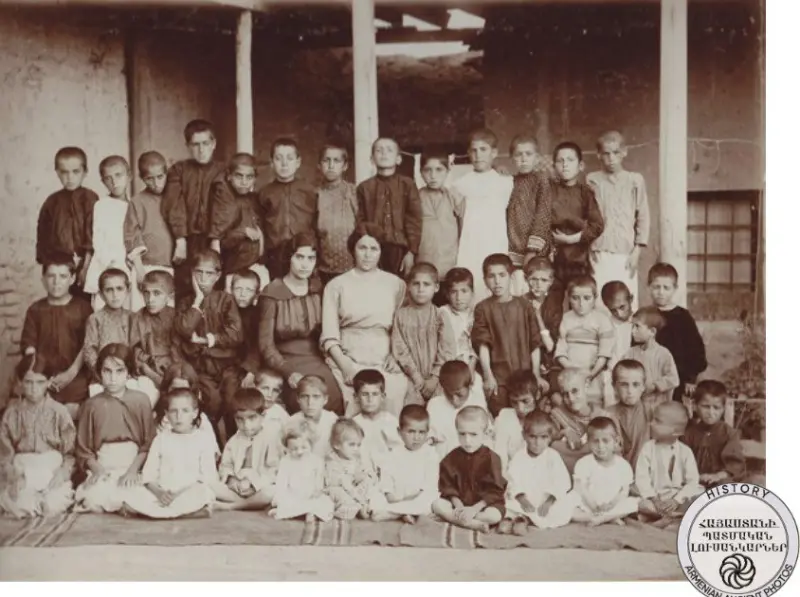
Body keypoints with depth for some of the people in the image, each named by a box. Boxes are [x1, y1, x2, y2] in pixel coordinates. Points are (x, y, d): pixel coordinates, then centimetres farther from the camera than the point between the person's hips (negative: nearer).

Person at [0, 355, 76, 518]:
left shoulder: (59, 411, -3)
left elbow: (70, 452, -2)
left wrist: (61, 476, -18)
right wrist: (14, 476, -15)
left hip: (53, 470, -1)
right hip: (22, 471, 1)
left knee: (53, 506, -27)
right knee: (19, 506, -27)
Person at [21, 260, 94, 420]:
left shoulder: (83, 308, 2)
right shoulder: (35, 310, 9)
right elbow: (28, 346, 5)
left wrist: (72, 372, -13)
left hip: (75, 378, -2)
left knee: (71, 415, -10)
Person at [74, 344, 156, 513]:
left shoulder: (141, 400, 1)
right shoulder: (92, 404, 4)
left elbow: (149, 443, 0)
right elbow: (83, 449, 5)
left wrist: (133, 469, -13)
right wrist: (97, 470, -13)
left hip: (134, 463, -1)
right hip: (103, 466, 1)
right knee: (95, 500, -31)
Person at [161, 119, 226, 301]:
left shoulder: (223, 172, 7)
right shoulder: (178, 170, 9)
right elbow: (174, 207, 0)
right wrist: (180, 240, -10)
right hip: (187, 244, 1)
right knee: (184, 293, -2)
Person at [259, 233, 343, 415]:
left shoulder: (319, 289, 9)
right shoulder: (272, 294, -3)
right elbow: (266, 344, -5)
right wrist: (288, 372, -18)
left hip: (316, 360, 3)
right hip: (287, 361, -3)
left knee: (333, 397, -22)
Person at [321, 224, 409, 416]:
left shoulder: (396, 284, 12)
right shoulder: (337, 285, 7)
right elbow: (329, 337, 2)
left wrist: (395, 356, -6)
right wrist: (345, 366, -10)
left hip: (384, 361, 1)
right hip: (347, 359, -1)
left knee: (396, 390, -29)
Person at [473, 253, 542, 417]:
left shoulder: (525, 306, 4)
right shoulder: (483, 308, 0)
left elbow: (535, 343, 4)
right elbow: (482, 344, -6)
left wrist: (535, 374, 0)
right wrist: (487, 375, -13)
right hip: (497, 378, -2)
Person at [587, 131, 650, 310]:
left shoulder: (635, 180, 6)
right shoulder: (592, 180, 6)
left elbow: (643, 217, 6)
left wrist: (637, 250, 0)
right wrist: (588, 248, -2)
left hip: (626, 254, 0)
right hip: (600, 254, 0)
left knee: (628, 304, -3)